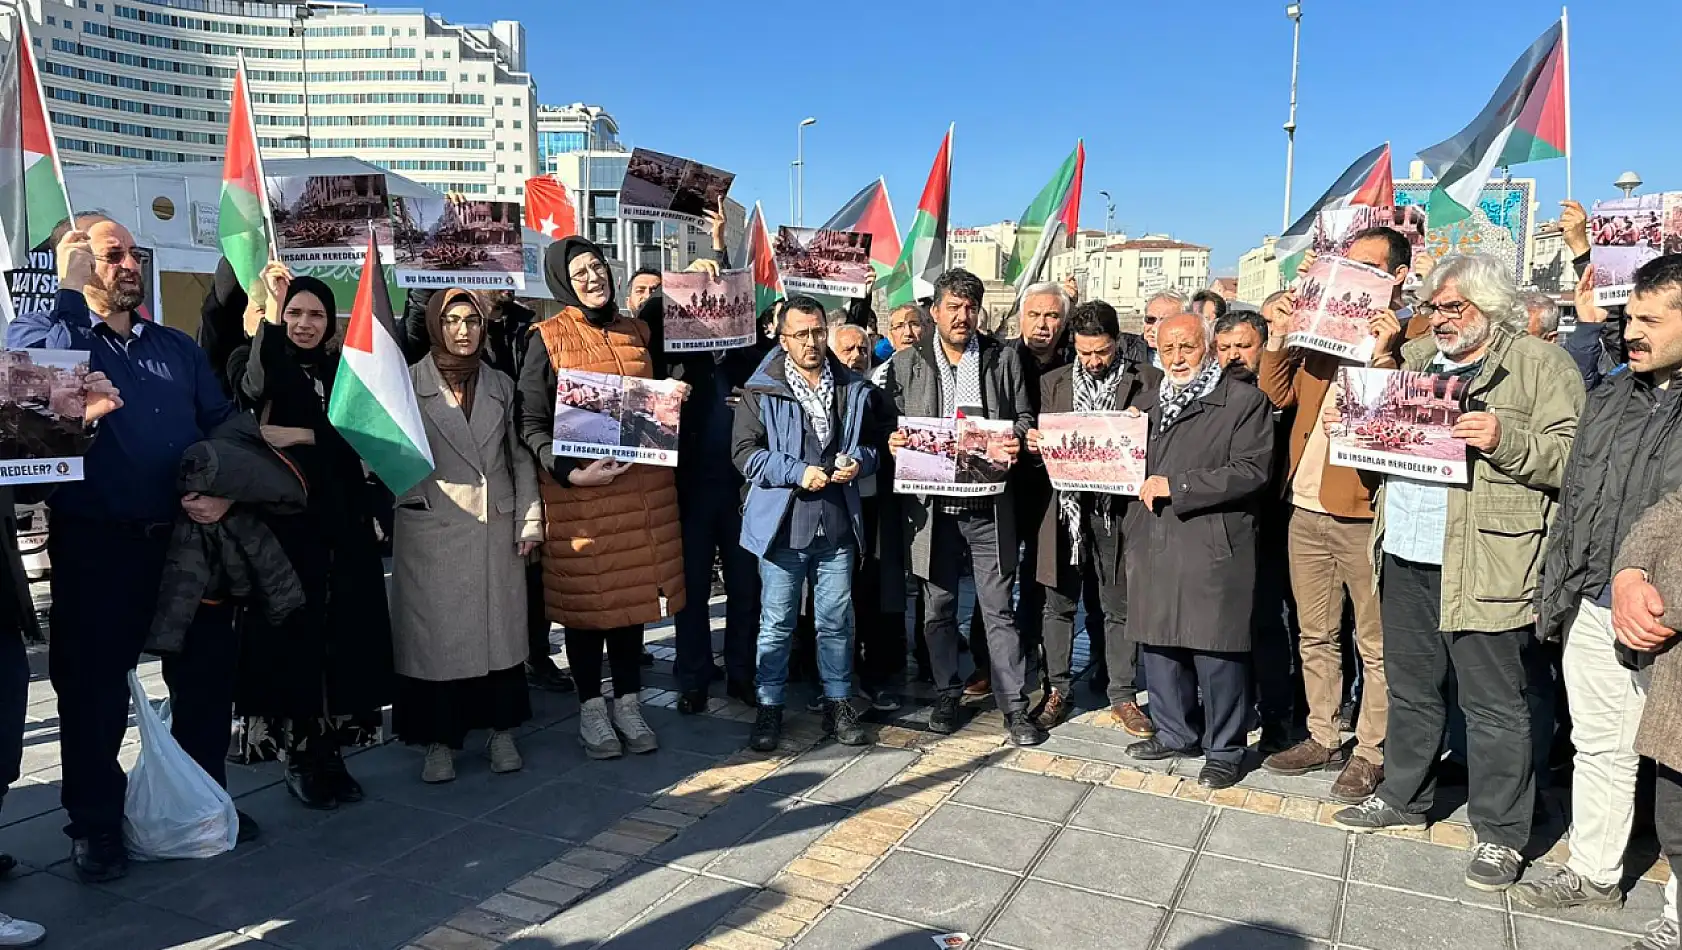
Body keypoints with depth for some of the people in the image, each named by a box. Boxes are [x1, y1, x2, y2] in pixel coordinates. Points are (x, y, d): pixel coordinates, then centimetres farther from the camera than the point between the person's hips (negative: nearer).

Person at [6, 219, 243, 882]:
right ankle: (95, 825, 22)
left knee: (207, 678, 10)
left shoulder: (177, 347, 17)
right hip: (97, 547, -4)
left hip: (191, 538, 4)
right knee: (95, 690, 5)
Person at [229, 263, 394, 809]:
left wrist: (303, 436, -11)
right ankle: (298, 756, 7)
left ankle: (330, 752, 12)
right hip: (283, 518, -3)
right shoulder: (255, 362, 4)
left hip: (342, 522, 3)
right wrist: (271, 307, -21)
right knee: (293, 632, -4)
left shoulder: (342, 370, 13)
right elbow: (259, 389, -21)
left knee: (344, 632, 2)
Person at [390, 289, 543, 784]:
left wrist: (529, 517, 4)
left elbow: (520, 455, 10)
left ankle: (501, 731, 18)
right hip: (431, 530, -3)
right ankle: (440, 740, 13)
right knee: (435, 632, 2)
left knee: (500, 628, 6)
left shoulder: (501, 385, 11)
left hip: (496, 526, 3)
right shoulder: (409, 383, 2)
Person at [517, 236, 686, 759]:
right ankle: (591, 710, 19)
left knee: (634, 590, 8)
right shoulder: (548, 338, -3)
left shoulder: (638, 332, 12)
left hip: (641, 484, 4)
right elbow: (531, 424, -6)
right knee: (585, 596, 4)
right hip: (578, 489, -4)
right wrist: (569, 471, -20)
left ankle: (628, 704, 22)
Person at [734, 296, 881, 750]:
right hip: (783, 525, -3)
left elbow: (872, 443, 17)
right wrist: (797, 472, -17)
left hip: (838, 525, 3)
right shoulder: (761, 391, -3)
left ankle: (838, 704, 26)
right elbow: (745, 451, -7)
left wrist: (859, 461, -5)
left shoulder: (853, 389, 8)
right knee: (777, 622, 6)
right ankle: (769, 707, 20)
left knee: (837, 620, 12)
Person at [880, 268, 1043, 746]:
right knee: (939, 608, 12)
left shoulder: (1004, 358, 5)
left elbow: (1023, 416, 9)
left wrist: (1017, 440, -12)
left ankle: (1014, 704, 13)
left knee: (999, 609, 3)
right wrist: (892, 440, -13)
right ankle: (947, 695, 27)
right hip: (932, 504, 1)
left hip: (989, 506, -1)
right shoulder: (906, 364, 5)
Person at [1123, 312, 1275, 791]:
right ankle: (1175, 733, 29)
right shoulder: (1152, 401, 17)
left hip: (1211, 546, -6)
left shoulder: (1244, 401, -3)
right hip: (1153, 544, 6)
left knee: (1215, 650, -2)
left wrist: (1176, 486, -15)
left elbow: (1252, 472, -13)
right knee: (1158, 642, 12)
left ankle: (1224, 750, 14)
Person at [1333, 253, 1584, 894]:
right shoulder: (1416, 359, 15)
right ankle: (1403, 797, 35)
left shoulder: (1541, 366, -3)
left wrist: (1506, 440, -24)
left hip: (1483, 565, -6)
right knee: (1410, 689, 19)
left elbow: (1575, 457, -10)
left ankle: (1500, 834, 18)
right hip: (1405, 554, 6)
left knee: (1493, 705, 3)